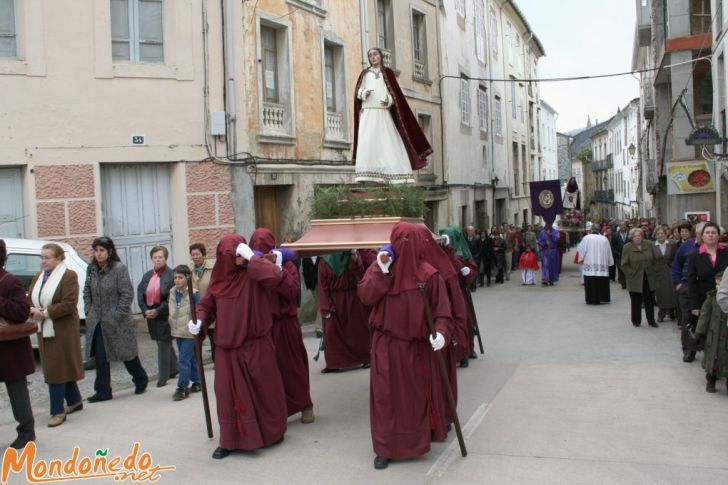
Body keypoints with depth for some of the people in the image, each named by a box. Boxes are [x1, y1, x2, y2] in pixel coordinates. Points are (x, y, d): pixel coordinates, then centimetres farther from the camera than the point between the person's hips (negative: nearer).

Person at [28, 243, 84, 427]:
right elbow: (29, 300, 13)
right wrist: (33, 310, -9)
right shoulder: (38, 278, 14)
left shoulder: (69, 276, -10)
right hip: (44, 330, 7)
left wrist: (46, 313, -20)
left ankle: (58, 411, 0)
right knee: (63, 367, 13)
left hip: (62, 330, -7)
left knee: (57, 369, -6)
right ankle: (75, 400, 28)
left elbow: (69, 304, -18)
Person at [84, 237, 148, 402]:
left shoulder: (119, 269, -13)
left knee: (127, 353, 9)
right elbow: (87, 292, 13)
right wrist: (89, 312, 3)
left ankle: (141, 380, 30)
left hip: (118, 322, -5)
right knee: (100, 357, 4)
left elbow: (127, 294, -14)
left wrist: (117, 316, -15)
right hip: (97, 321, 5)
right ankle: (103, 391, 12)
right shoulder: (91, 269, 4)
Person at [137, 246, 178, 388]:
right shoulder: (147, 276, 12)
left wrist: (158, 311, -17)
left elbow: (172, 298, -14)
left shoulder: (171, 275, -9)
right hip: (151, 316, 6)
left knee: (163, 345, -4)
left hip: (164, 315, -6)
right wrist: (145, 310, -5)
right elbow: (140, 294, 9)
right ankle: (174, 369, 31)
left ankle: (163, 377, 4)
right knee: (165, 343, 16)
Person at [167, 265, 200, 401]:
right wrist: (171, 326, 16)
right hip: (177, 332, 6)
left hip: (189, 332, -6)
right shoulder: (173, 293, 4)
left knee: (184, 360, -9)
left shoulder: (194, 294, -14)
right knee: (191, 359, 16)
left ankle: (182, 388, -3)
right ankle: (197, 383, 27)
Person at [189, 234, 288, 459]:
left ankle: (273, 432, 29)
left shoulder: (254, 274, -10)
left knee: (264, 389, 9)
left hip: (256, 345, -3)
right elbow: (207, 305, 11)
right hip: (227, 348, 4)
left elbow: (275, 275, -31)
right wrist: (199, 321, -8)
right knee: (228, 393, 5)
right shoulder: (219, 278, 4)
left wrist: (251, 258, -25)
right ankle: (230, 440, 18)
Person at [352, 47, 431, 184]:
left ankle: (396, 176, -10)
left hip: (384, 114, -1)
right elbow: (358, 91, 11)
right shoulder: (365, 73, 17)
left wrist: (389, 100, -13)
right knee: (367, 141, -11)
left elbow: (395, 91, 8)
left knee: (389, 141, -8)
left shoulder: (388, 72, 13)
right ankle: (367, 177, -17)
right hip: (368, 113, 1)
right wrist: (364, 93, -12)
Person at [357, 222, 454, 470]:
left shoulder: (429, 274, -8)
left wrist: (441, 332, -27)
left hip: (416, 346, -1)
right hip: (386, 345, 2)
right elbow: (365, 296, -10)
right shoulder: (379, 267, 1)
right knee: (386, 396, 3)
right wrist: (381, 272, -18)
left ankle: (417, 442, 29)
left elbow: (442, 310, -10)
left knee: (416, 396, 11)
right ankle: (385, 448, 12)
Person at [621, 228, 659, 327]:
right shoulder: (627, 247, -7)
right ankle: (636, 321, 19)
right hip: (635, 280, -2)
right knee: (636, 301, 6)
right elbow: (624, 265, -5)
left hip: (649, 279, 3)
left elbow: (656, 259, 10)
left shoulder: (649, 245, 2)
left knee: (650, 301, 8)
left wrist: (654, 270, 2)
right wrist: (631, 274, -11)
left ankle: (651, 320, 19)